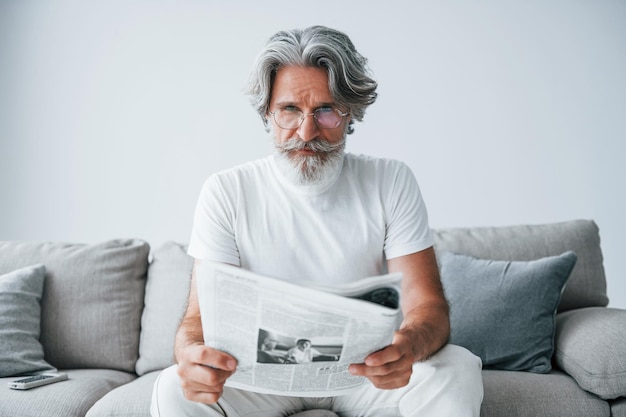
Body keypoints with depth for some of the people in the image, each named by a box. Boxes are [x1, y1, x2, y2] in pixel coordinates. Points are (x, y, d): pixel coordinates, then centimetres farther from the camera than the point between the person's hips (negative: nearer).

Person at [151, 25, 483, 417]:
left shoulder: (391, 182, -7)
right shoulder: (227, 193, -9)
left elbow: (427, 303, -12)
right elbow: (201, 314, -13)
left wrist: (407, 345, -38)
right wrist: (192, 353, -39)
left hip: (366, 369, 1)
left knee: (458, 372, -27)